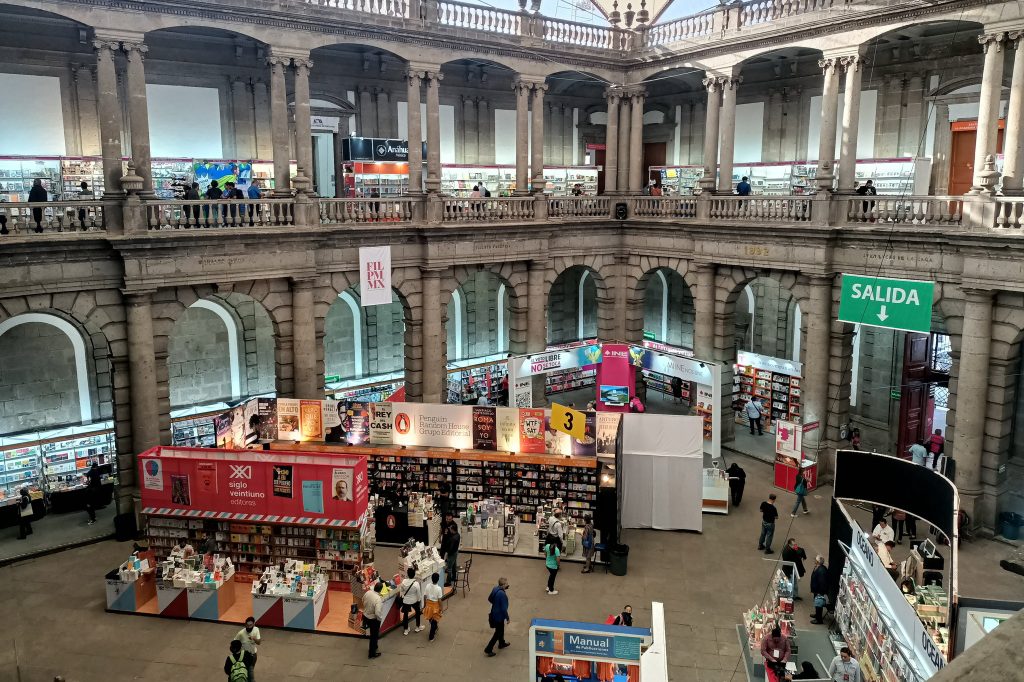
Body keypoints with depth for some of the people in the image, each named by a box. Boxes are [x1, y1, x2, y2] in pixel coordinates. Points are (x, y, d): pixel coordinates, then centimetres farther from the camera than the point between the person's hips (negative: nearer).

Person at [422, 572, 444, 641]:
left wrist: (424, 604, 11)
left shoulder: (427, 586, -14)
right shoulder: (439, 588, -25)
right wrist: (441, 608, -4)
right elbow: (439, 600, -19)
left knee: (430, 619, 28)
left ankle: (434, 629, 53)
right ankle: (431, 637, 22)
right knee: (434, 620, 13)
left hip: (428, 604, 4)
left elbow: (425, 596, -4)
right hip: (435, 605, -4)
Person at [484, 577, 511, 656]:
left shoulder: (495, 588, -7)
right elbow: (504, 608, -26)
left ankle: (501, 643, 48)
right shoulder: (502, 594, -33)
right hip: (499, 615, -9)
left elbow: (489, 599, 8)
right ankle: (488, 649, 13)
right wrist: (507, 618, -14)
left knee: (501, 629, 28)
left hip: (494, 613, 9)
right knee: (498, 632, 7)